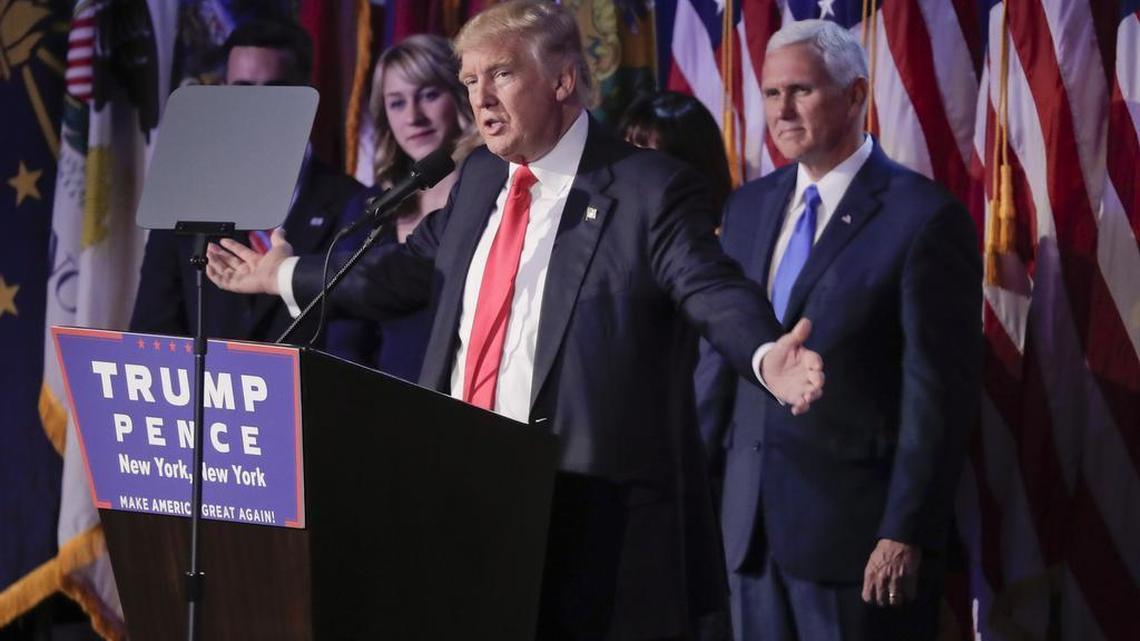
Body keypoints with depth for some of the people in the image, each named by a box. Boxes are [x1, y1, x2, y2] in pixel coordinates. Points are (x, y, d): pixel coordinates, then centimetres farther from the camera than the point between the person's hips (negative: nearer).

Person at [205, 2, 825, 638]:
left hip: (591, 509, -7)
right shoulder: (479, 179, 16)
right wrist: (287, 276, 36)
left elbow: (716, 290, -21)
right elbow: (414, 268, 30)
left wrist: (767, 356, -42)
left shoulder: (651, 189, -9)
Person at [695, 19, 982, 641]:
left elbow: (940, 394, -11)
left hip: (855, 531, -6)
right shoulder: (749, 207, 13)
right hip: (749, 521, 6)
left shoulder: (923, 217, -8)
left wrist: (906, 534, -14)